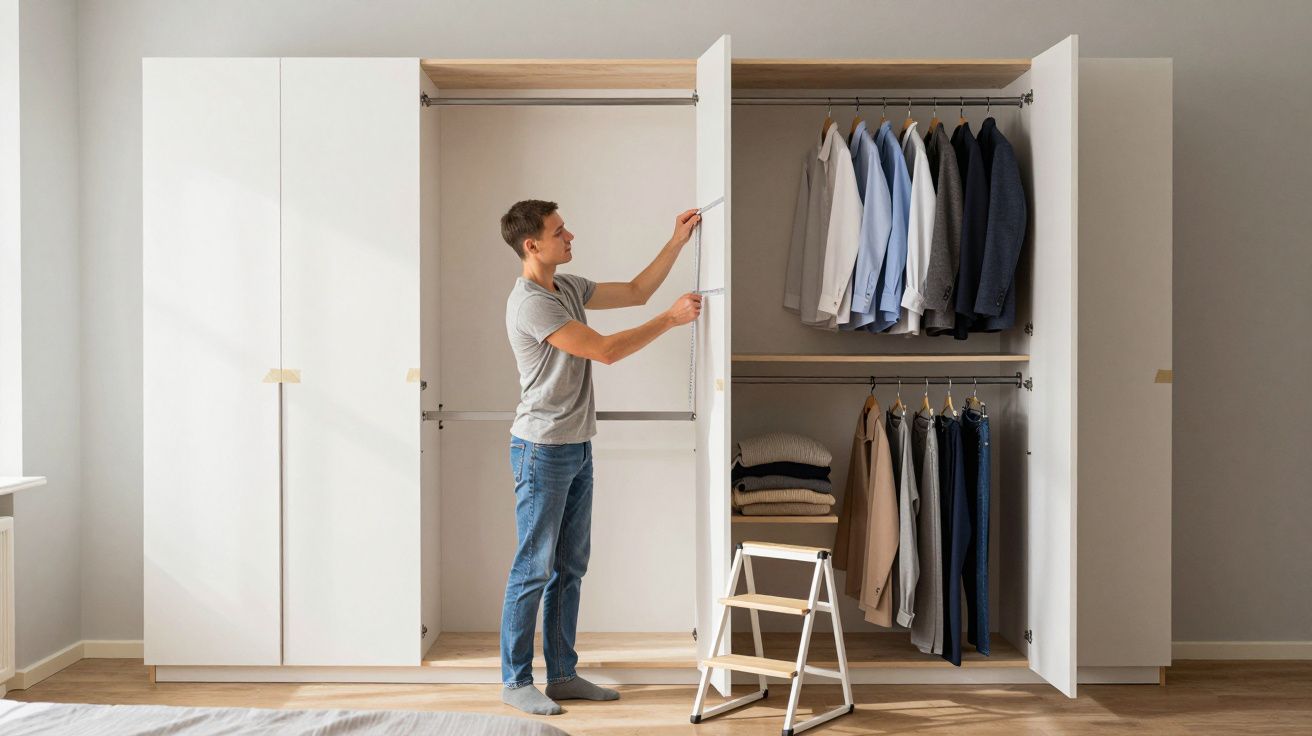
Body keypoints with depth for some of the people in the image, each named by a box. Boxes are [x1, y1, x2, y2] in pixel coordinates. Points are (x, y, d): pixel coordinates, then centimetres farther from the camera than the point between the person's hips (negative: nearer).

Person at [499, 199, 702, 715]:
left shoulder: (568, 287, 11)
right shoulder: (529, 303, -18)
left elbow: (635, 292, 18)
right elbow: (606, 350, -20)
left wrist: (676, 242, 12)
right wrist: (671, 319, -13)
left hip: (577, 448, 9)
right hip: (543, 450, -9)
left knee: (569, 568, 12)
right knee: (534, 570, -1)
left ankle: (562, 675, 21)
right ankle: (516, 682, 11)